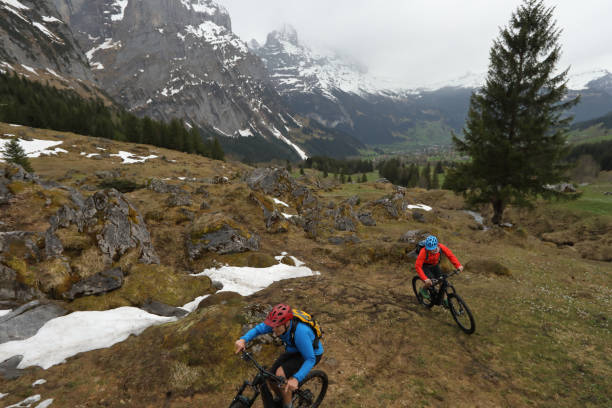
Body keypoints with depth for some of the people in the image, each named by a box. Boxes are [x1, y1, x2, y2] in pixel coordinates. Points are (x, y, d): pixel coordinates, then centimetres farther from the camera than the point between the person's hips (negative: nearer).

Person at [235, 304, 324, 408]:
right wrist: (243, 339, -33)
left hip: (312, 354, -6)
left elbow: (310, 359, -33)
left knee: (281, 373, -27)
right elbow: (258, 329, -14)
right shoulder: (277, 322, -23)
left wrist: (296, 379, -46)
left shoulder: (300, 332, -40)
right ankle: (282, 398, 27)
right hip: (293, 351, 6)